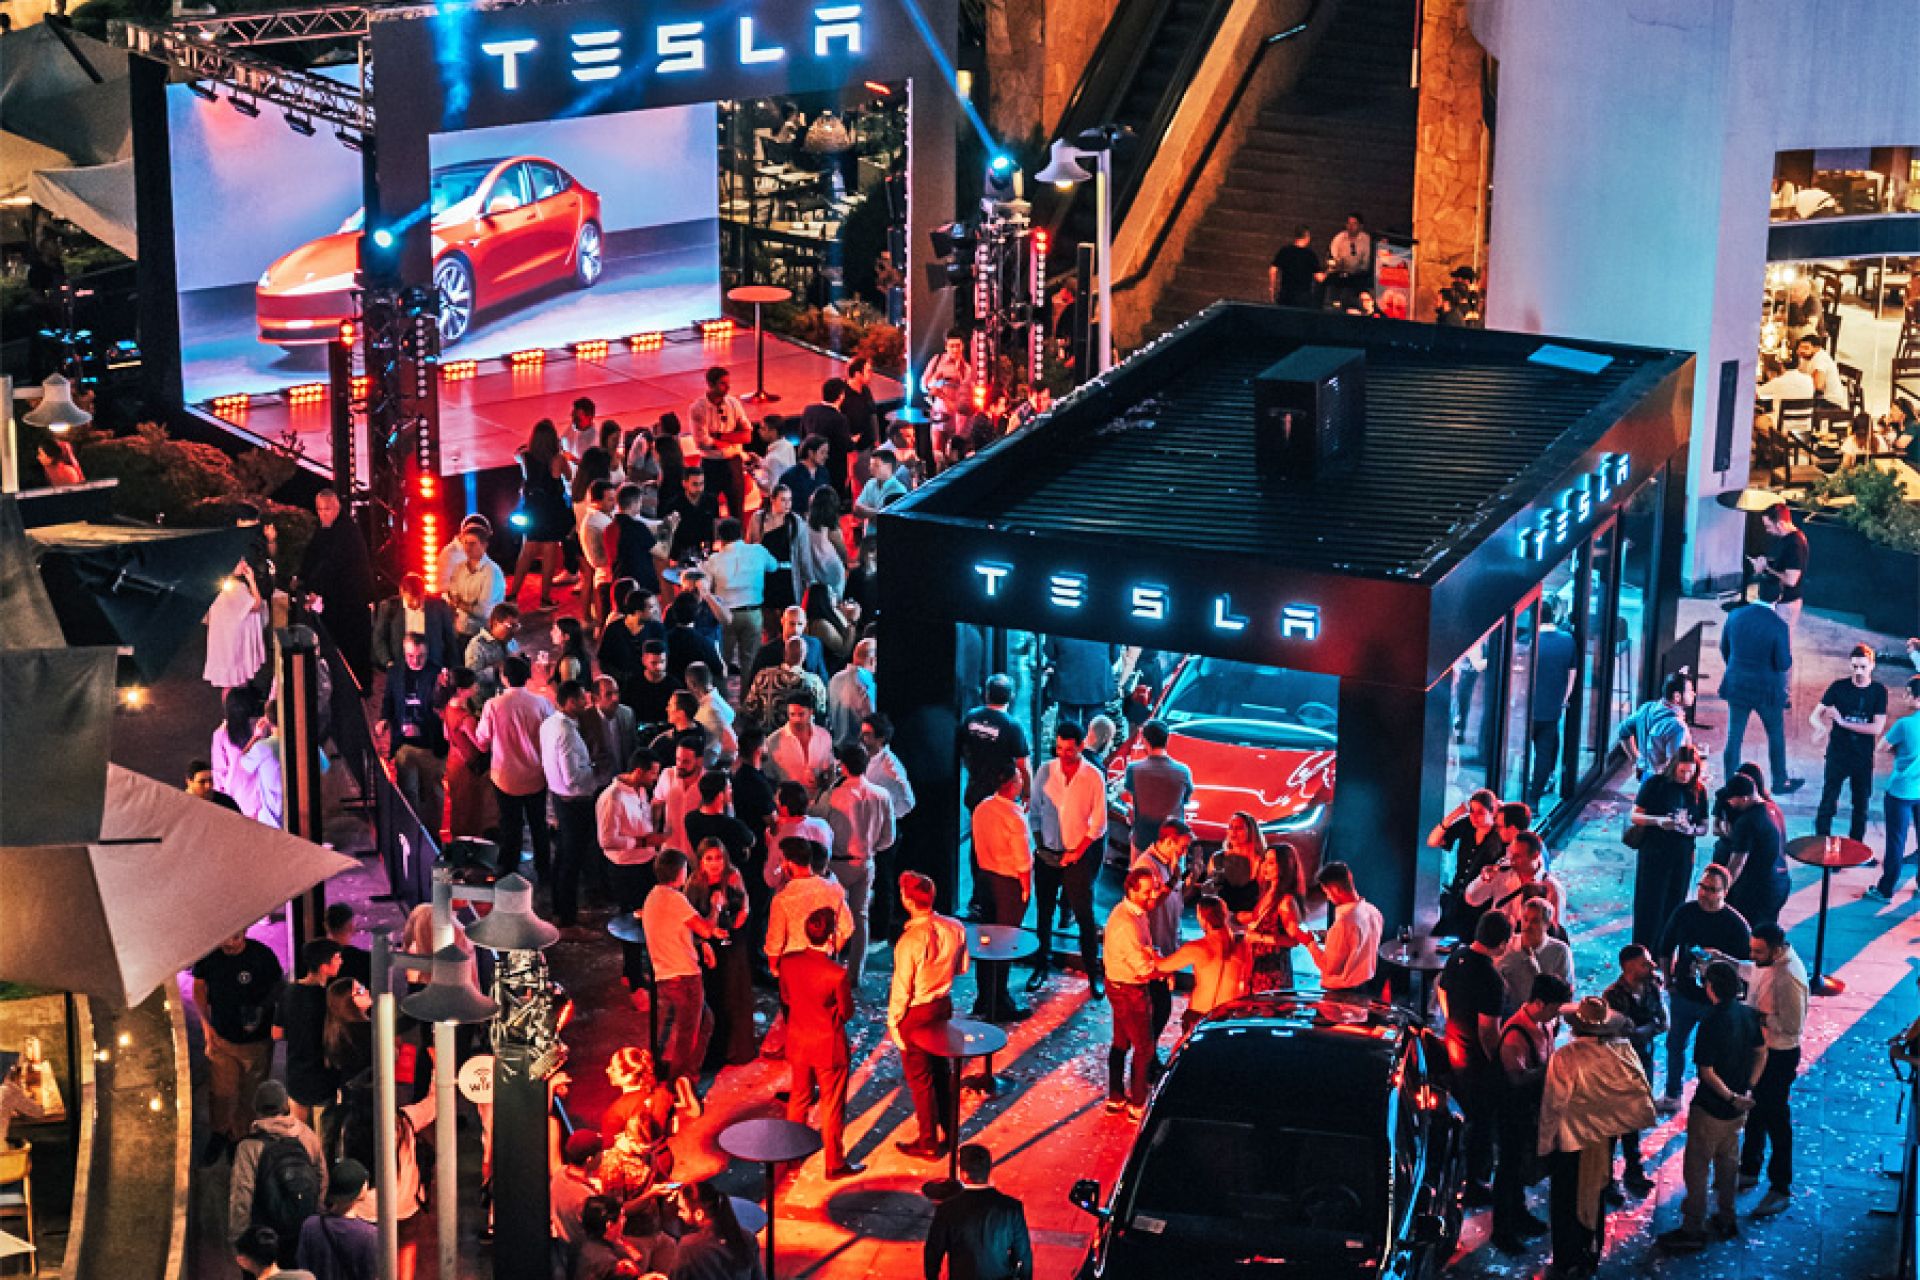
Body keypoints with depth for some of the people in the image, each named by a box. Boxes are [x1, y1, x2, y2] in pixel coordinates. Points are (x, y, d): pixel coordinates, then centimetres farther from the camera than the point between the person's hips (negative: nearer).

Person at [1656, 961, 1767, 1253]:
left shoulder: (1713, 1021, -25)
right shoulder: (1750, 1015, -2)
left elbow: (1706, 1071, -25)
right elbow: (1761, 1053, 9)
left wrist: (1730, 1097, -14)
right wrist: (1747, 1089, 8)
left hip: (1711, 1108, -8)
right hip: (1737, 1108, 8)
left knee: (1697, 1166, 3)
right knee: (1728, 1160, 23)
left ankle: (1693, 1230, 8)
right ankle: (1726, 1220, 34)